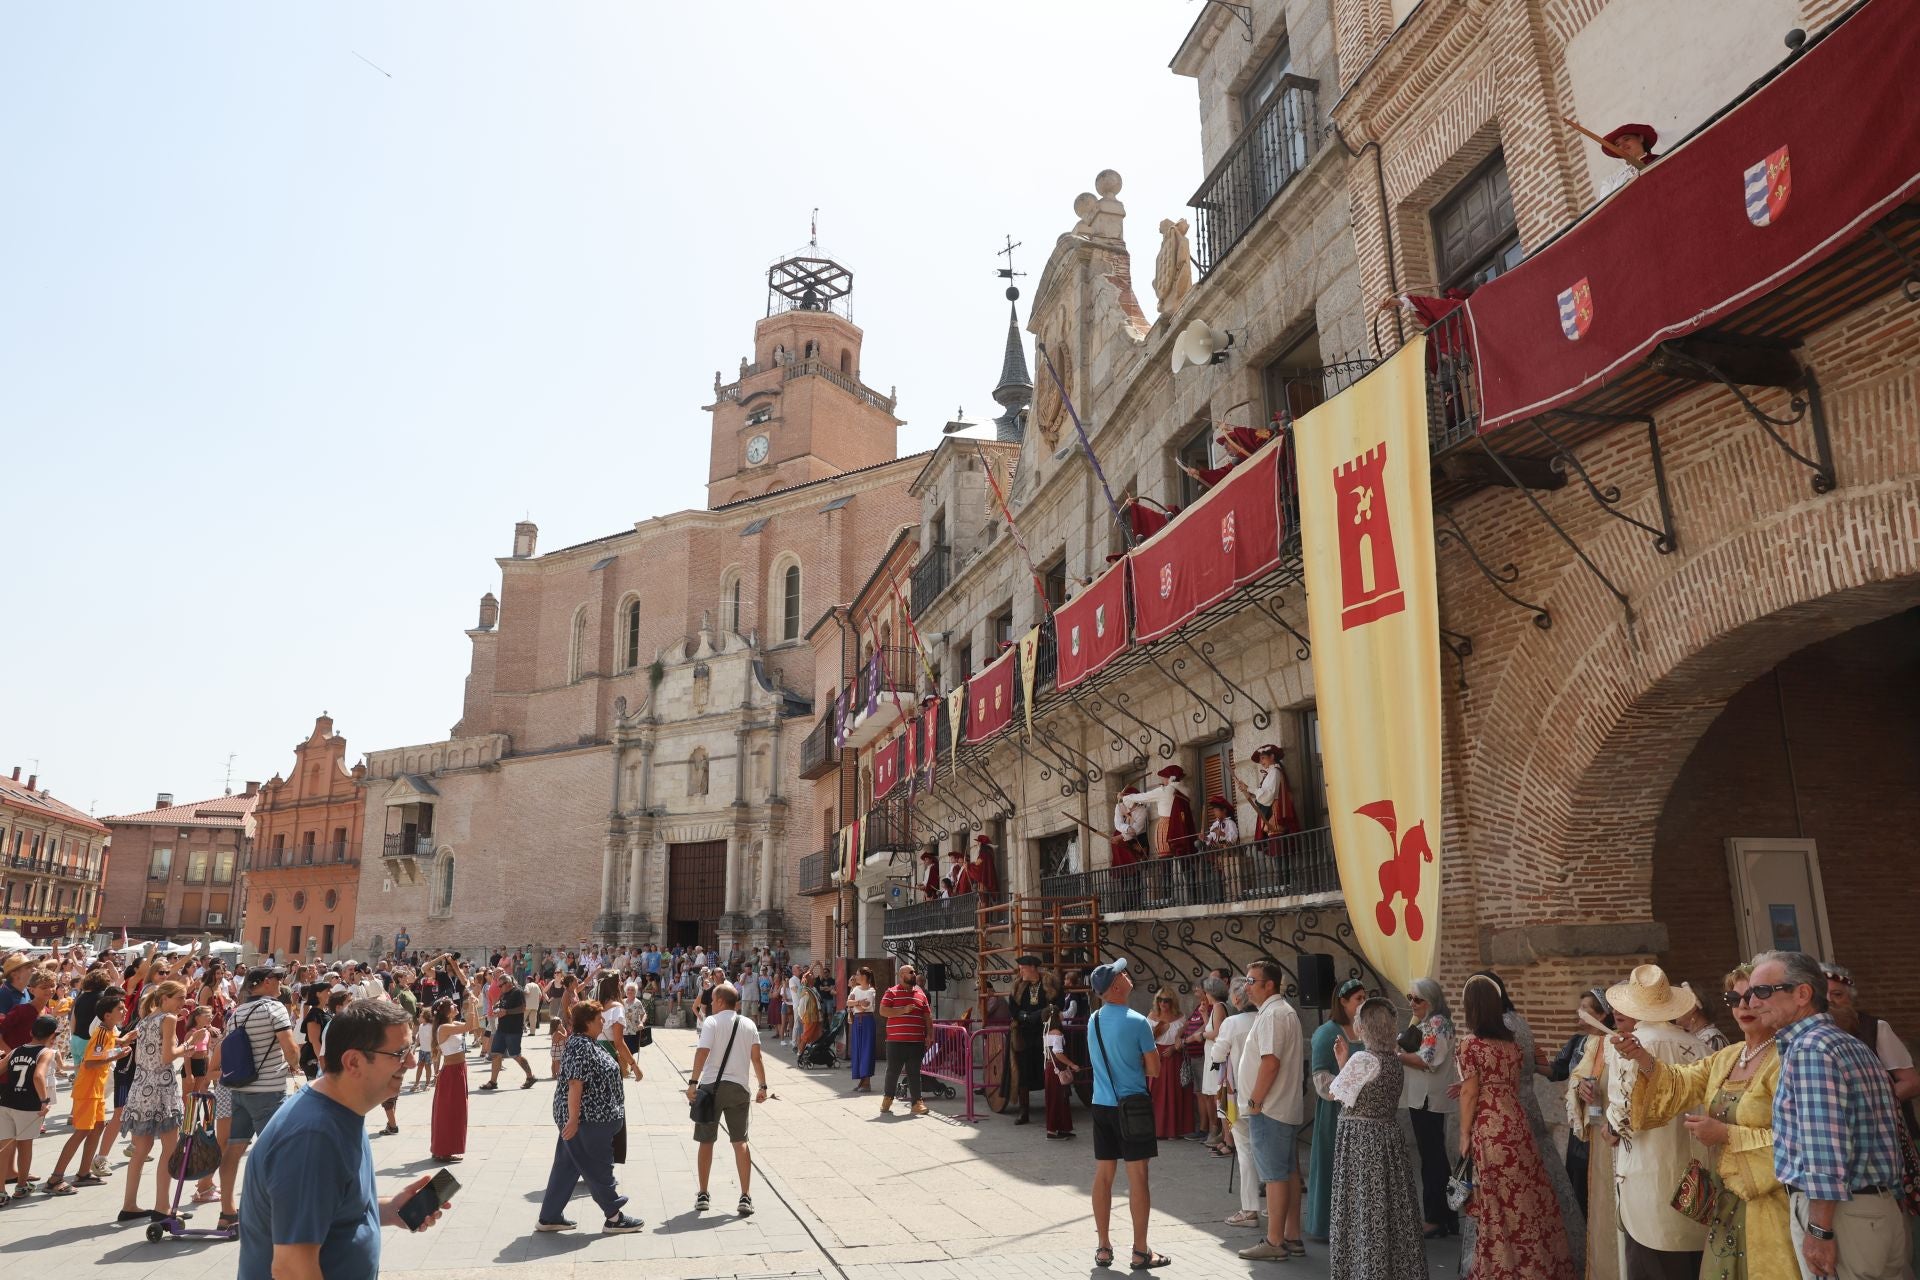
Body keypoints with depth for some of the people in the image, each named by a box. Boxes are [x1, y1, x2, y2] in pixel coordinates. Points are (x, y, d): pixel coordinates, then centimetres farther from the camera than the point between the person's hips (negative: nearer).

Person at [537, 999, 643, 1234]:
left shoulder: (581, 1043, 13)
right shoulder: (582, 1047, -20)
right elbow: (575, 1083, -26)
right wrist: (573, 1118, -28)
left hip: (589, 1117, 10)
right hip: (586, 1119, -10)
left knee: (567, 1166, 15)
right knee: (598, 1168, 0)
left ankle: (549, 1217, 22)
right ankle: (614, 1218, 10)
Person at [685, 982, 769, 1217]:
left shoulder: (711, 1022, -4)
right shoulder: (749, 1025, 7)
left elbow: (702, 1052, -16)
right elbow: (756, 1057, 3)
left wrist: (693, 1082, -16)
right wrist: (762, 1086, 7)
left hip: (711, 1086, -2)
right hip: (739, 1087, 3)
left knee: (706, 1142, 12)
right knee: (740, 1142, 8)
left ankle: (703, 1196, 19)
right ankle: (746, 1197, 1)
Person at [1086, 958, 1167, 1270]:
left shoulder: (1093, 1020, 4)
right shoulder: (1137, 1022, -15)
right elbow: (1154, 1068, -8)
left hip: (1101, 1104, 6)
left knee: (1103, 1175, 11)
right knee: (1137, 1176, 2)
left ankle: (1104, 1248, 18)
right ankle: (1141, 1252, 9)